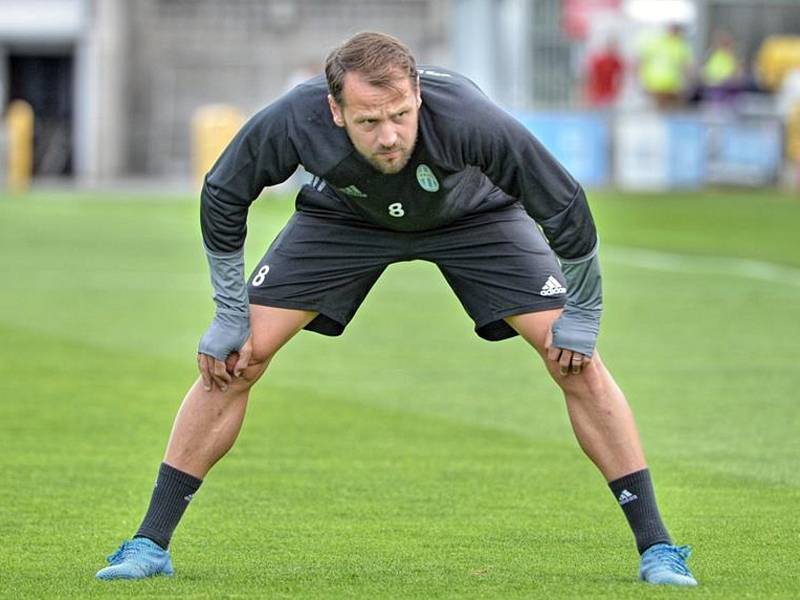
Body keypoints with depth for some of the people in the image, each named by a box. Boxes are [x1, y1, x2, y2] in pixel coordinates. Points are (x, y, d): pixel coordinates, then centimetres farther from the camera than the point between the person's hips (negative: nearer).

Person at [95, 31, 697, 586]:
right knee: (236, 359, -10)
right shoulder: (293, 122, -38)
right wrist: (231, 317, -10)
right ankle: (150, 544, 1)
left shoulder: (467, 119, -43)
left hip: (473, 214, -1)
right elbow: (222, 199, -16)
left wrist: (580, 316, -18)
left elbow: (567, 208, -29)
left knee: (575, 360, -14)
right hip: (344, 216, 1)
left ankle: (657, 548, -3)